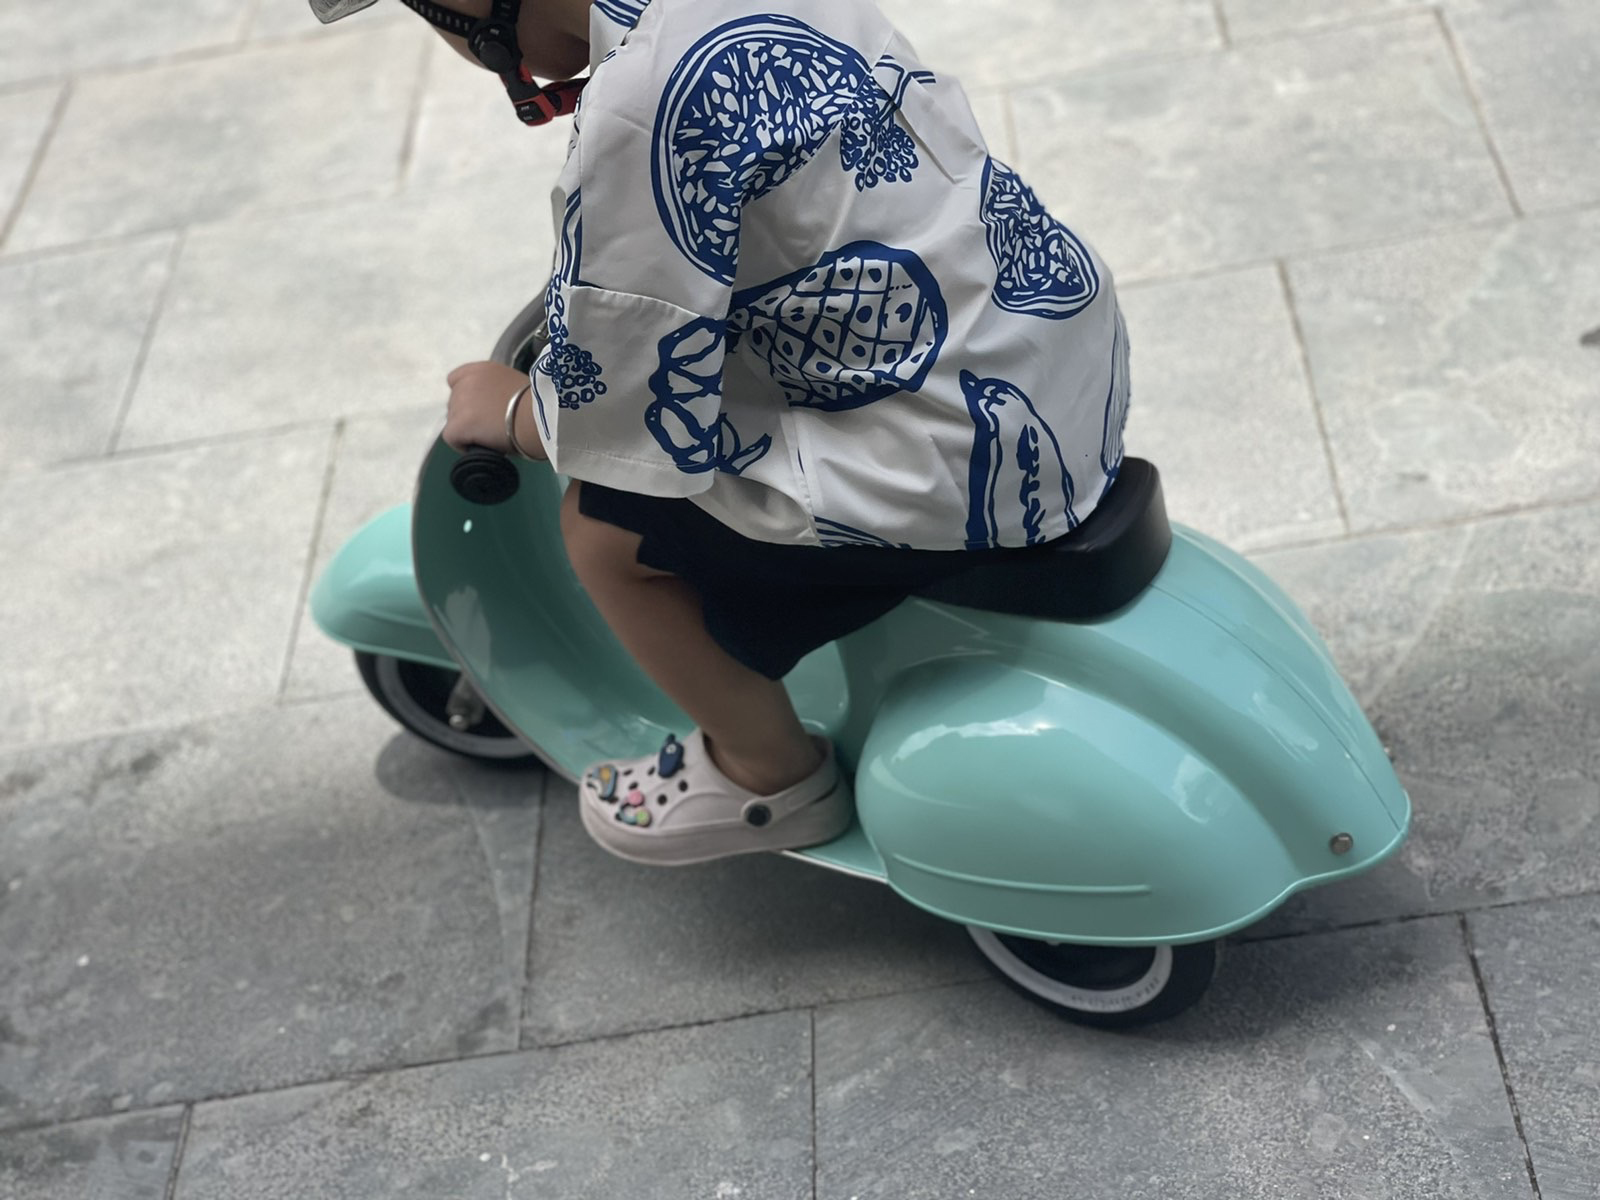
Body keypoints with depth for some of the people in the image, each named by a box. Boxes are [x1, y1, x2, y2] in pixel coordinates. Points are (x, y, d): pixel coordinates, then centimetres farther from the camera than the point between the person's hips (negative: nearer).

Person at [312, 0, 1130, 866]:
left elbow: (632, 414, -14)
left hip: (977, 452, -9)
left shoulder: (638, 105, -23)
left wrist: (508, 412, 6)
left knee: (605, 523, 0)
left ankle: (773, 777, 22)